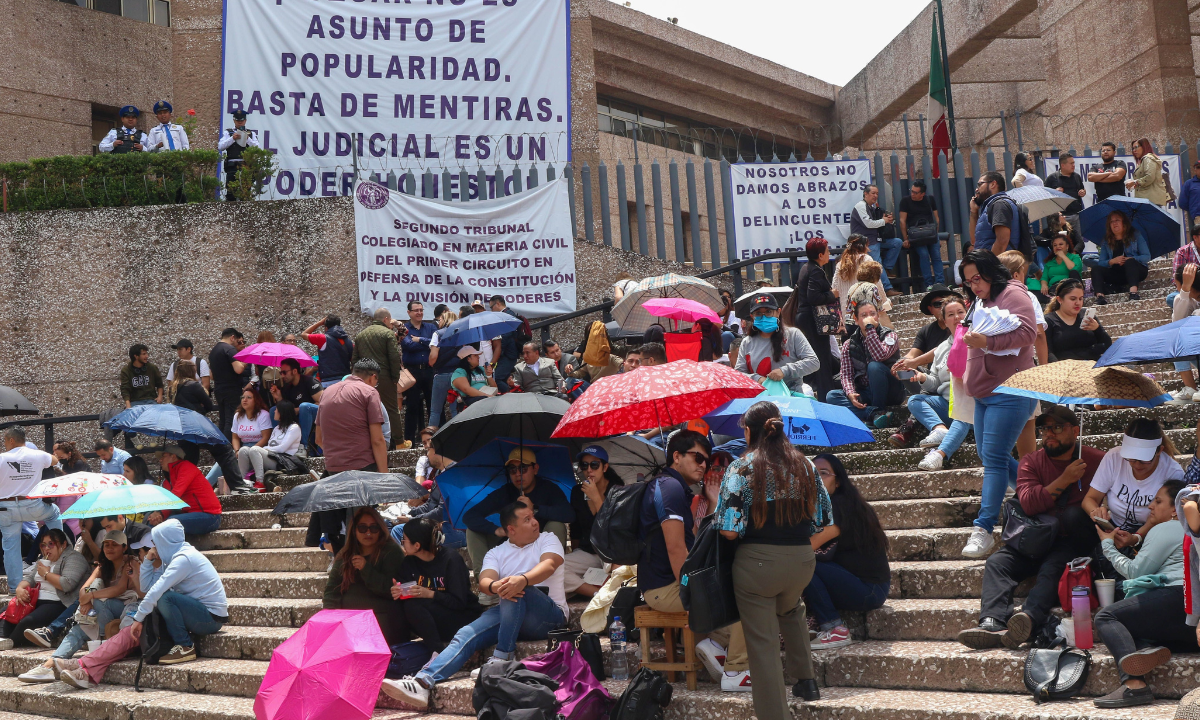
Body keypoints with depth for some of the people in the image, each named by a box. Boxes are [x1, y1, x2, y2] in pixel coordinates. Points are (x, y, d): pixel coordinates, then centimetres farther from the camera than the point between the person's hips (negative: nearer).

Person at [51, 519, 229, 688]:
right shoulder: (172, 559, 14)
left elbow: (157, 591, -23)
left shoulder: (183, 558, -16)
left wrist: (139, 617, -15)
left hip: (212, 617, -9)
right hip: (198, 614, 9)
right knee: (133, 631, -2)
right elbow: (146, 587, 13)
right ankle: (87, 669, -5)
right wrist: (148, 561, 5)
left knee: (165, 597, -34)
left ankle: (186, 648, -18)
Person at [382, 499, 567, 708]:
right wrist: (495, 586, -30)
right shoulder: (496, 553, 16)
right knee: (466, 635, -23)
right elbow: (484, 582, -3)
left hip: (550, 615, -3)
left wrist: (523, 580, -35)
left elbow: (549, 565, -13)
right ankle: (422, 682, -39)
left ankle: (501, 659, -33)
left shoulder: (548, 539, 10)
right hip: (508, 615, 3)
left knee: (517, 588, -34)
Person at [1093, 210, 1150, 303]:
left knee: (1130, 262, -34)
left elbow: (1147, 257, -1)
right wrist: (1112, 261, -18)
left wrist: (1128, 260, -17)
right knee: (1096, 269, -21)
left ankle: (1133, 291, -55)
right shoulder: (1106, 242, 12)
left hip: (1136, 270, -2)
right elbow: (1101, 262, 3)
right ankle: (1099, 295, -47)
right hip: (1116, 274, 3)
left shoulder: (1135, 235, 6)